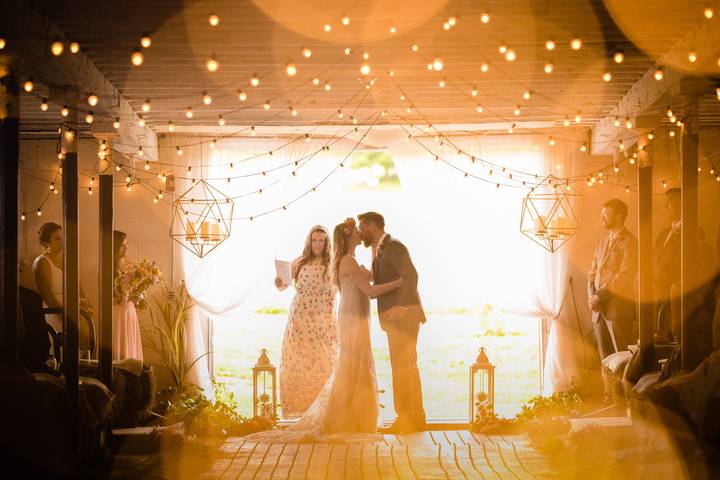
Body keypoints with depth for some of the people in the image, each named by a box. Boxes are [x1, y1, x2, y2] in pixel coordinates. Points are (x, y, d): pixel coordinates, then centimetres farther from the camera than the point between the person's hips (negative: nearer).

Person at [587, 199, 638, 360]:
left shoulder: (629, 242, -5)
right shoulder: (602, 243, 21)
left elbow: (624, 275, -13)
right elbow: (593, 272, 19)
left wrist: (599, 295, -13)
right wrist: (591, 295, 0)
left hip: (618, 307, -7)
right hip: (599, 309, 7)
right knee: (605, 359, 7)